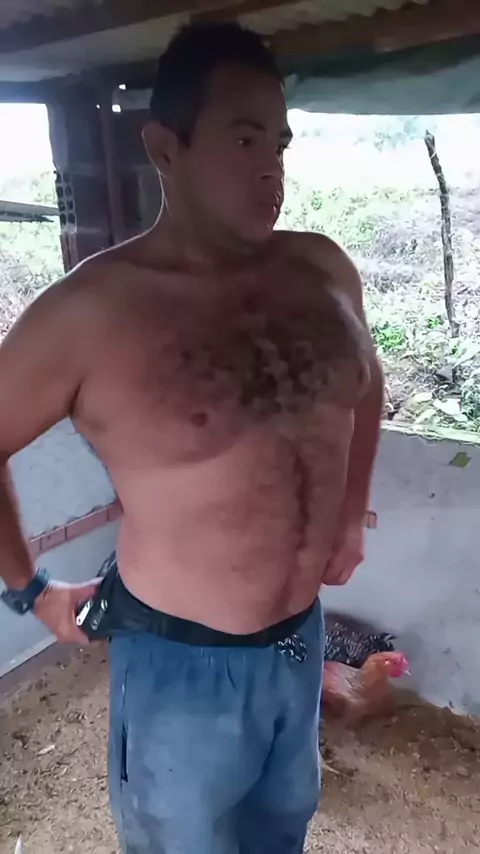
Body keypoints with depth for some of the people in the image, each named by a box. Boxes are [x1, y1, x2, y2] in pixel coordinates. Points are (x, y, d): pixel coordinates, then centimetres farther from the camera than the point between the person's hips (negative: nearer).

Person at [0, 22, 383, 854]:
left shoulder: (323, 269, -6)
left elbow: (367, 380, 13)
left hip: (303, 637, 5)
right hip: (182, 666, -4)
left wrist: (352, 514, 9)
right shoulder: (88, 312, -21)